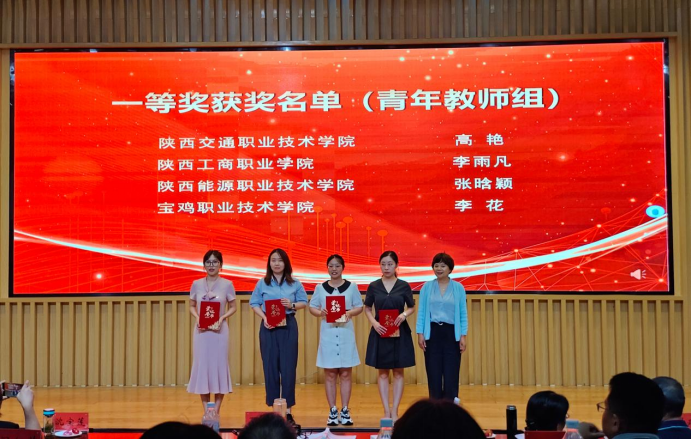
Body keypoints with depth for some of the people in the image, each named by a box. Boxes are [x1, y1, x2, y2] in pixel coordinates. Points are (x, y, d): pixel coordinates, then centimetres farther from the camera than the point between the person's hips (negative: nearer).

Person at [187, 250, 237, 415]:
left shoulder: (227, 284, -1)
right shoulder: (196, 284, 4)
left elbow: (233, 307, 4)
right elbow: (192, 306, 11)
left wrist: (222, 317, -13)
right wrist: (197, 318, -8)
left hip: (219, 330, -1)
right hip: (201, 330, 2)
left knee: (219, 364, 1)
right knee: (202, 365, 3)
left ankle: (216, 412, 9)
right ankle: (206, 412, 11)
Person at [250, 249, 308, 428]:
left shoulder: (295, 284, 7)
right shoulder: (262, 284, 6)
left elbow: (304, 302, 9)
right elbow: (254, 303, 3)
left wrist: (293, 305, -12)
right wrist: (264, 318, -12)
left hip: (288, 326, 0)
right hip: (268, 327, 0)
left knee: (288, 367, -3)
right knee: (270, 367, 1)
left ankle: (288, 410, 3)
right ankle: (274, 409, 10)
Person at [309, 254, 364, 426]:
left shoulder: (352, 287, 4)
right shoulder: (320, 288, 5)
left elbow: (359, 307, 5)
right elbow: (312, 307, 6)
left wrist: (350, 313, -15)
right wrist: (320, 313, -15)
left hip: (346, 333, 0)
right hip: (328, 333, 0)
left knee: (346, 373, 3)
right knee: (330, 374, 4)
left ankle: (345, 411, 11)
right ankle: (333, 411, 11)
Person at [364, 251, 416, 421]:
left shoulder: (404, 286, -1)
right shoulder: (373, 286, 1)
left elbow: (412, 307, 7)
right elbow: (367, 309, 8)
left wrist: (404, 314, -14)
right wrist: (374, 322, -10)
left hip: (400, 332, 0)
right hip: (380, 332, 1)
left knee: (398, 372, 3)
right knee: (383, 373, 4)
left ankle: (395, 411, 9)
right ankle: (386, 411, 11)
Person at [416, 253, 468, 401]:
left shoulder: (458, 287, 2)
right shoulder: (427, 287, 3)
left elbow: (463, 313, 3)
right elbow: (421, 312, 4)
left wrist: (463, 336, -3)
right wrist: (420, 334, -4)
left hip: (451, 333, 0)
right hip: (432, 332, 0)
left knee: (451, 372, -1)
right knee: (433, 372, 3)